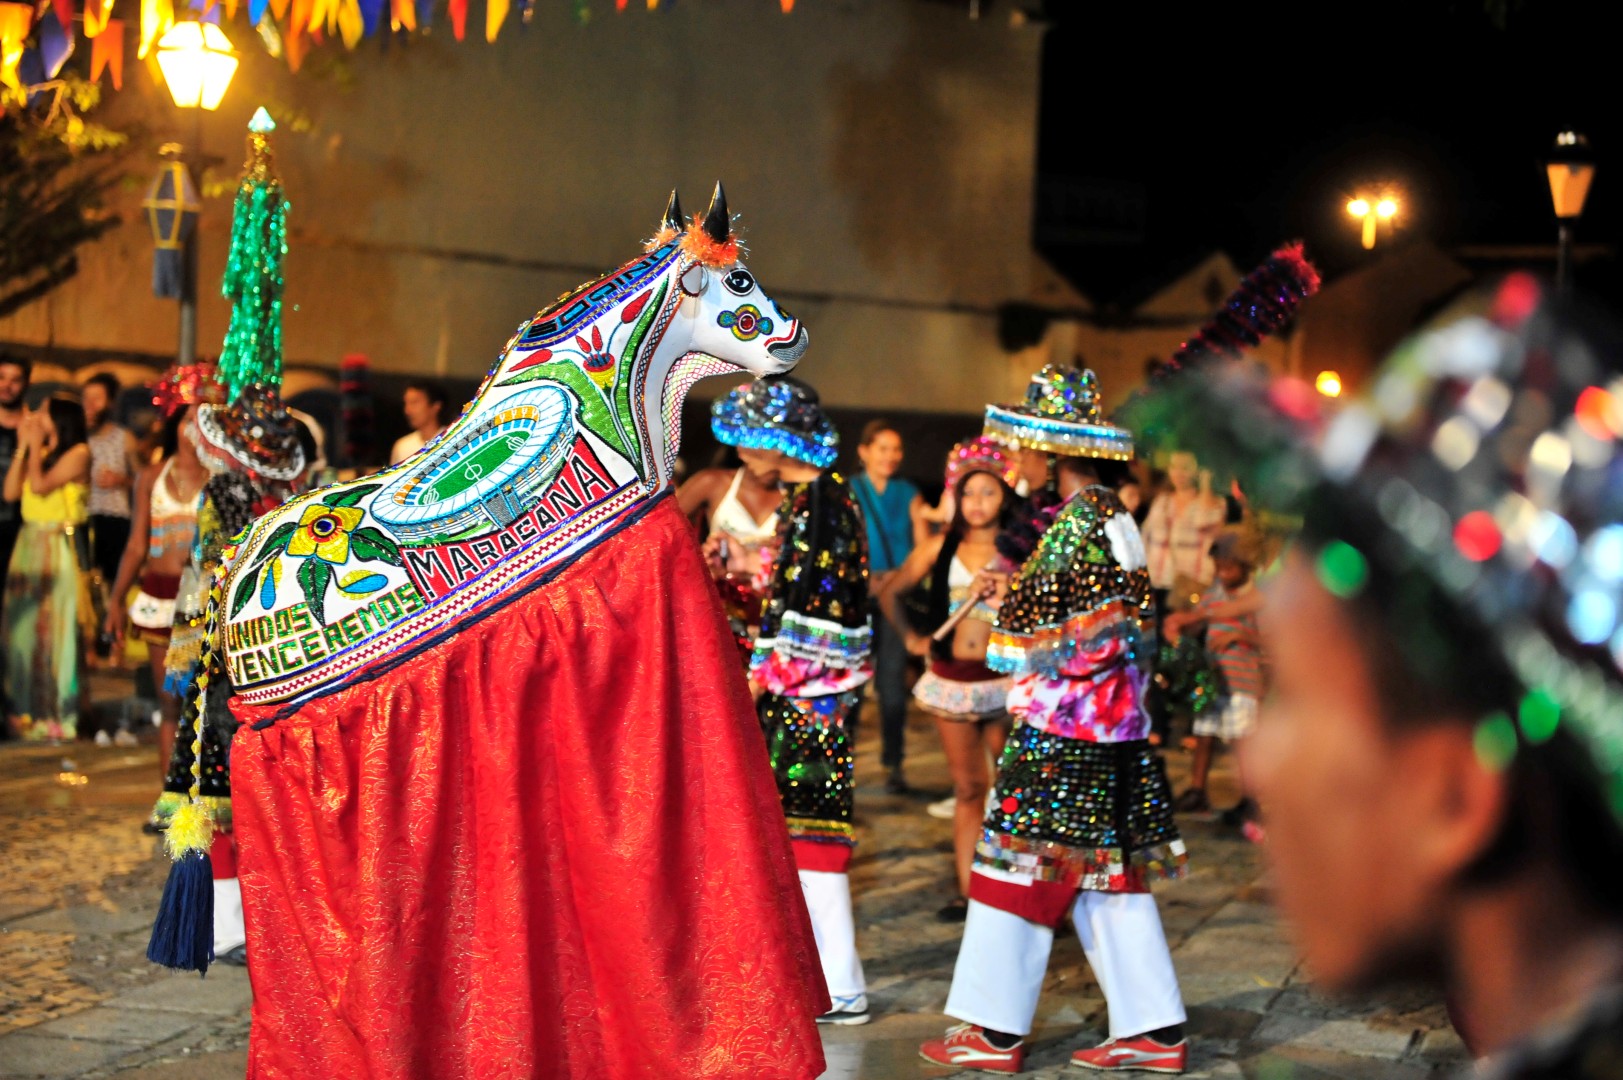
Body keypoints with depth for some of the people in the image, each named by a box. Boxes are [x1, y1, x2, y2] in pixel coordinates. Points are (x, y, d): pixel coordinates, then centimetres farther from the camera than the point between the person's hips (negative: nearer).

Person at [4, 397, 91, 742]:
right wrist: (23, 446, 6)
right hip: (29, 543, 7)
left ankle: (60, 712, -2)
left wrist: (36, 446, -4)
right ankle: (28, 710, 14)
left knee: (56, 628, -6)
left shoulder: (78, 453, -6)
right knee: (24, 627, 7)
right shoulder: (38, 452, 15)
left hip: (60, 548, -7)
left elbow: (40, 485, -16)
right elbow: (11, 491, 6)